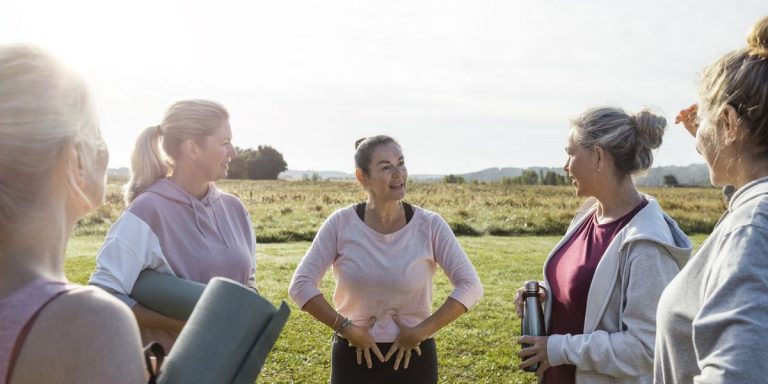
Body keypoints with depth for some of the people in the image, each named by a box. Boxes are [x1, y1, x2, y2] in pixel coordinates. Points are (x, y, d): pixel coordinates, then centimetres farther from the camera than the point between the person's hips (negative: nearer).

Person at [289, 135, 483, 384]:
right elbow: (301, 285, -7)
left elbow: (470, 287, -10)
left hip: (413, 357, 0)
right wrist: (346, 328, -13)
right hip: (354, 357, 0)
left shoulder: (430, 225, -8)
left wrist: (419, 332, -13)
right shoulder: (341, 223, -7)